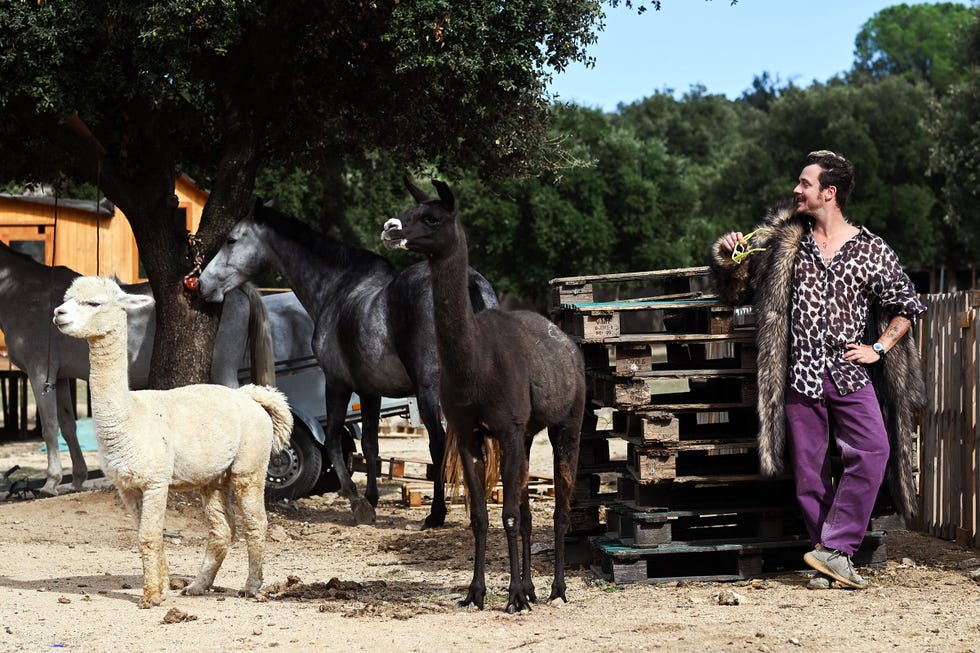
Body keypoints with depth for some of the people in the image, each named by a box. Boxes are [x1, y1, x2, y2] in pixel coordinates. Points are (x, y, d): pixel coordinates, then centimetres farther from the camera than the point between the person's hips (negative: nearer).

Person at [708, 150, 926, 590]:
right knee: (809, 469, 1)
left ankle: (833, 549, -15)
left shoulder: (871, 250, 4)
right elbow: (739, 284, 22)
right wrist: (729, 253, 1)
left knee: (873, 452, -19)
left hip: (851, 375, -2)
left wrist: (878, 348, 1)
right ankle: (829, 561, 9)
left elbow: (906, 305, 11)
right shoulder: (785, 241, 10)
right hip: (802, 376, 2)